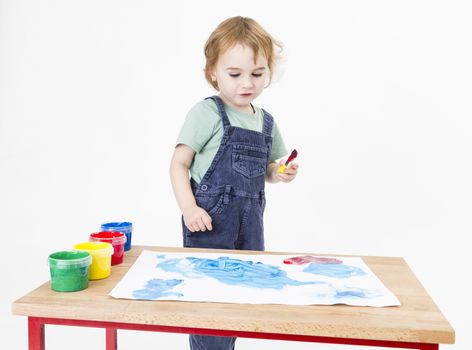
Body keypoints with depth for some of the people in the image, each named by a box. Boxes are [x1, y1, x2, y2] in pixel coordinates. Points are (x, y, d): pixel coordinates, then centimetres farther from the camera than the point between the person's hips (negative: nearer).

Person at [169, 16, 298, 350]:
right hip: (210, 221, -6)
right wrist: (188, 208, -20)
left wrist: (279, 173, 1)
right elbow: (179, 163, -9)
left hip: (250, 222, 7)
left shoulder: (266, 122, 9)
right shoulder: (207, 113, -10)